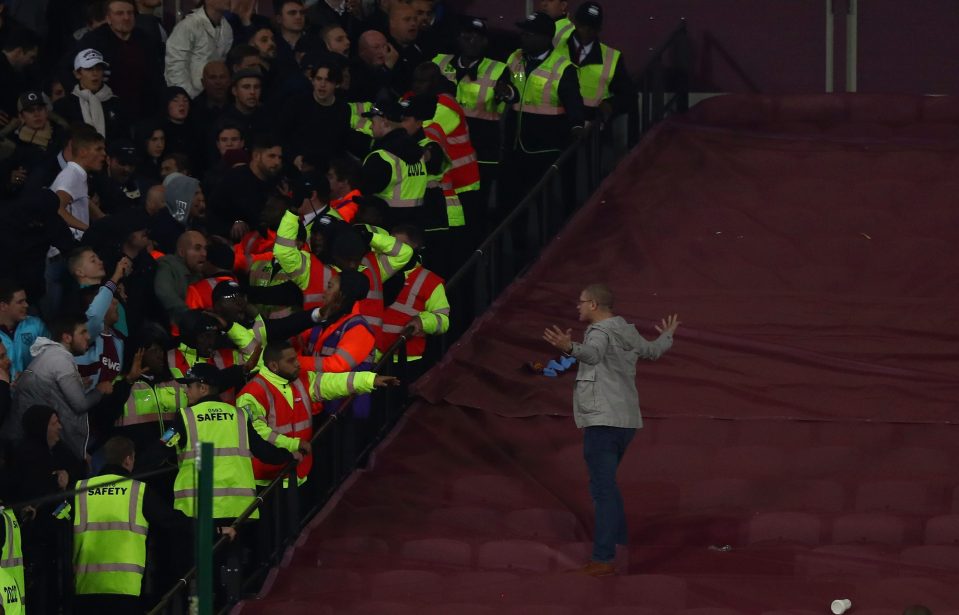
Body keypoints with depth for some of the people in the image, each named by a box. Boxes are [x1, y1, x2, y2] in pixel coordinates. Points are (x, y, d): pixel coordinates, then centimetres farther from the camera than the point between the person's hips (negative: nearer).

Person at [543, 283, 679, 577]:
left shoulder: (601, 332, -11)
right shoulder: (627, 332, 15)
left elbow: (592, 354, -35)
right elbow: (652, 351, 34)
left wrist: (570, 348, -56)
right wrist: (667, 336, 56)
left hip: (602, 421, -9)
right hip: (626, 421, 9)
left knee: (603, 488, -11)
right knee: (606, 486, 21)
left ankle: (604, 558, -15)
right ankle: (619, 545, 24)